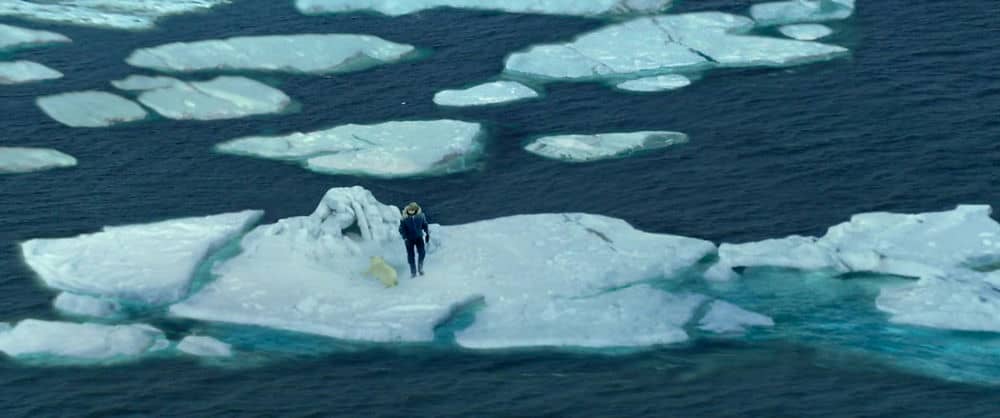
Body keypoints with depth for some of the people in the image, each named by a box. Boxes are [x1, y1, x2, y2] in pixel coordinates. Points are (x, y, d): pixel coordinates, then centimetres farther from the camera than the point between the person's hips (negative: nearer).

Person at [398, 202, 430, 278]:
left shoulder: (420, 216, -11)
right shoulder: (404, 218, -17)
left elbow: (425, 225, 5)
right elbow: (401, 229, -11)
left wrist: (427, 234, 7)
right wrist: (405, 238, -21)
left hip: (419, 237, 1)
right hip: (409, 239, -1)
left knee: (422, 252, -15)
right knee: (410, 255, 3)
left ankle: (420, 267, 10)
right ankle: (413, 272, 17)